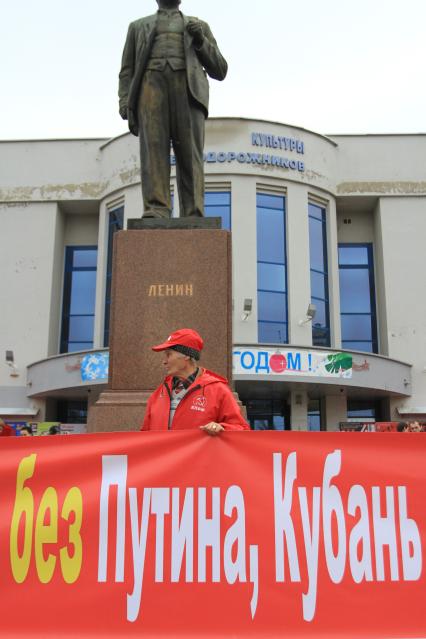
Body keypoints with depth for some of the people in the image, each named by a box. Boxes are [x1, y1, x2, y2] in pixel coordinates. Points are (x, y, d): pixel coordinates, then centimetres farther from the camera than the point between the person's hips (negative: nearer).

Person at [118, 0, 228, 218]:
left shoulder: (199, 26, 30)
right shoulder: (138, 27, 30)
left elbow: (219, 71, 20)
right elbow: (127, 72, 19)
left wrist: (201, 41, 4)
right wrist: (126, 105, -1)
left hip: (187, 89, 0)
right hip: (152, 86, 0)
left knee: (189, 156, -17)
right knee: (153, 150, -20)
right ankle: (155, 216, -30)